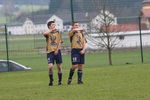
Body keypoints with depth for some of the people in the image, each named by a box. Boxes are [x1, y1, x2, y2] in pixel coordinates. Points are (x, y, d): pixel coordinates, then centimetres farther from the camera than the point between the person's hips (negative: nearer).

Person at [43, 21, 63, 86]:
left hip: (57, 51, 2)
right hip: (50, 51, -2)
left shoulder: (57, 32, 10)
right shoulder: (48, 33, 3)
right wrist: (51, 30, -15)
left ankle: (60, 80, 15)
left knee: (59, 66, 3)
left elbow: (60, 42, 7)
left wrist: (57, 49, -6)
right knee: (50, 66, -13)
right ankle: (51, 80, 4)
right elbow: (44, 33, -22)